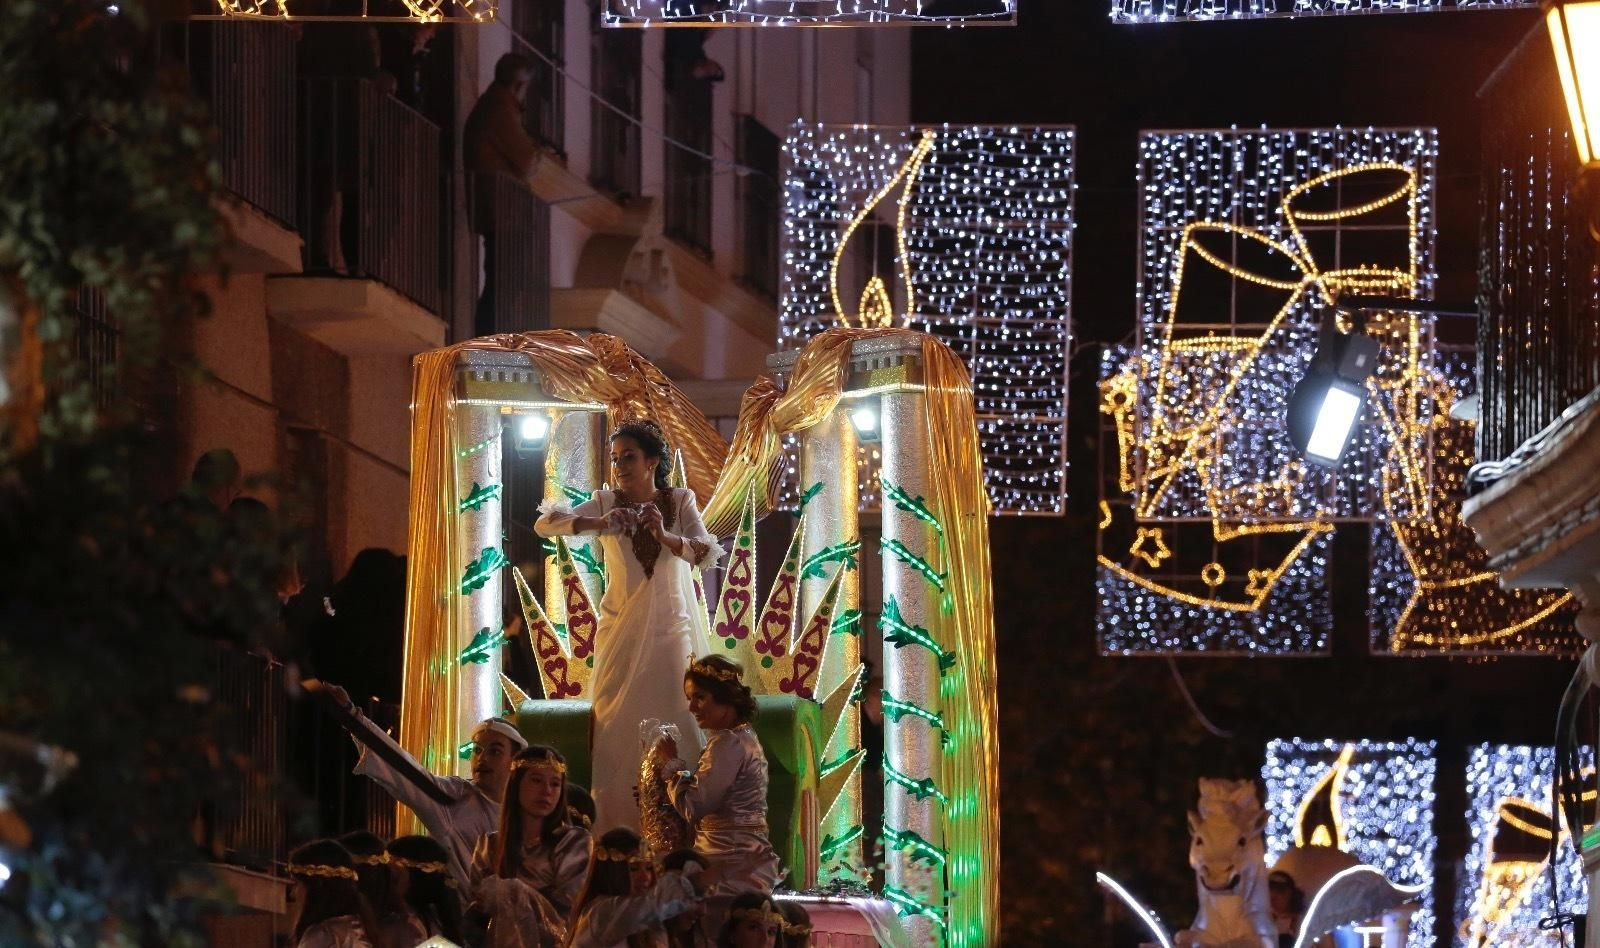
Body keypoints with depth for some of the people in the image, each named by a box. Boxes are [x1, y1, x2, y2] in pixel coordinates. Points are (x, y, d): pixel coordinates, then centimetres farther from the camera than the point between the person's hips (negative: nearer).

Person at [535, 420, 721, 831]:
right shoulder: (606, 503, -2)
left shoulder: (680, 501, -2)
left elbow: (708, 553, -13)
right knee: (616, 727, -2)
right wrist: (600, 524, -29)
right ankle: (614, 826, 3)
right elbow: (545, 523, -13)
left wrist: (665, 536, -31)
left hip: (669, 628, 0)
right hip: (620, 630, 0)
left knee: (676, 721, -5)